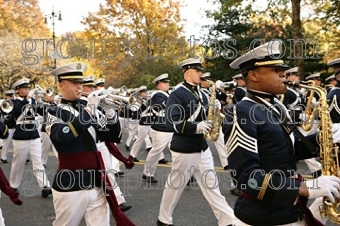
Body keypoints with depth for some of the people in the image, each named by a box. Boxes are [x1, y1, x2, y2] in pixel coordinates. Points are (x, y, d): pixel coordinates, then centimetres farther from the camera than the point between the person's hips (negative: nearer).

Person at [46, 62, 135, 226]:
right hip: (70, 186, -4)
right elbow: (64, 135, -25)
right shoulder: (54, 113, -4)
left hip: (97, 184, 4)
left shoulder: (91, 111, 10)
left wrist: (110, 114, -10)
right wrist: (89, 110, -23)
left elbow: (112, 136, 7)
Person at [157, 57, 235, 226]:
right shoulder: (177, 95, -13)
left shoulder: (201, 94, 12)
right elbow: (171, 123, -22)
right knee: (175, 186, 7)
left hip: (202, 147, 7)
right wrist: (196, 127, -29)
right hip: (184, 150, -7)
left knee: (211, 185, 11)